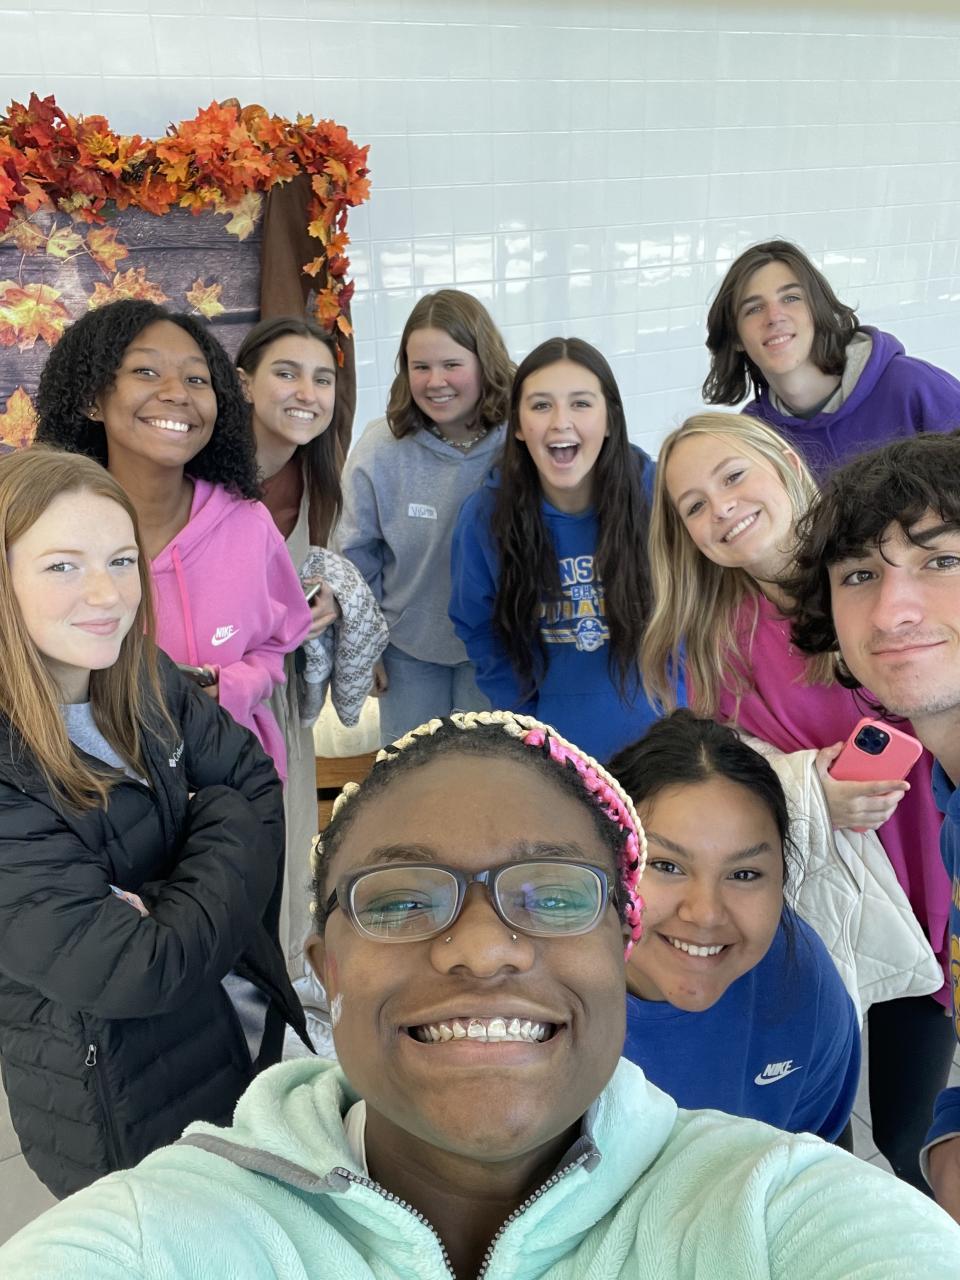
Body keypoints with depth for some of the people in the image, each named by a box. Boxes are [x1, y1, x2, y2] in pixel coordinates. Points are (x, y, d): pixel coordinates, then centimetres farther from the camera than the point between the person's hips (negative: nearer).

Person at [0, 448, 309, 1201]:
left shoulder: (146, 683, -8)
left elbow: (256, 786, -3)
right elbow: (132, 971, -29)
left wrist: (173, 906, -20)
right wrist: (225, 832, -15)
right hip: (130, 1121, -6)